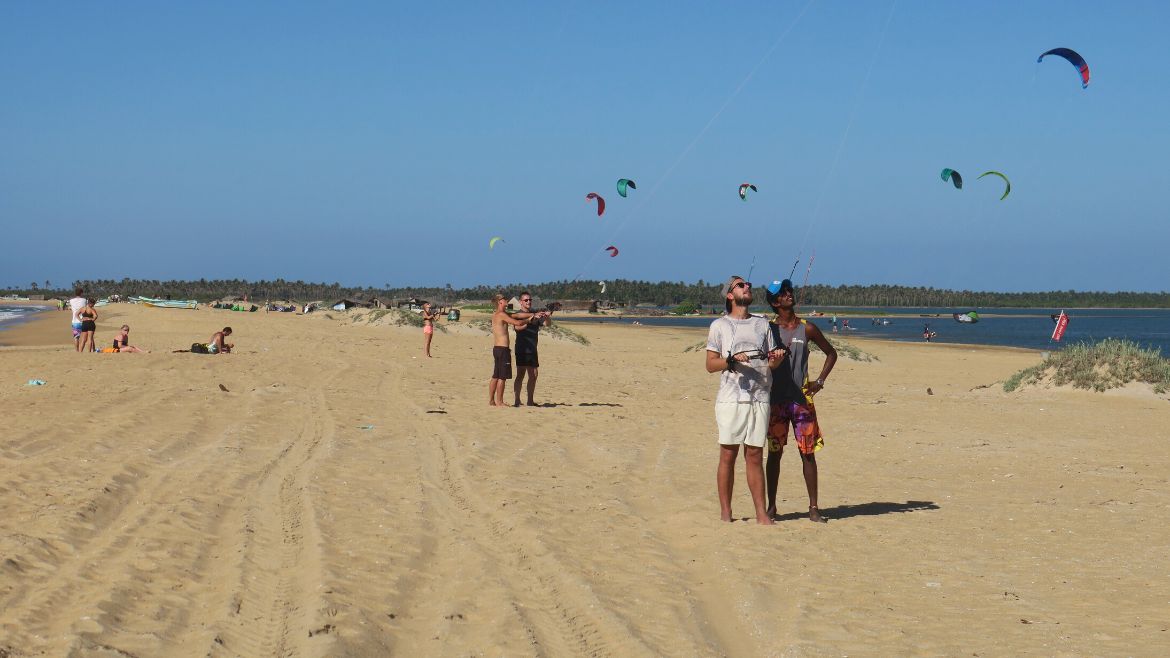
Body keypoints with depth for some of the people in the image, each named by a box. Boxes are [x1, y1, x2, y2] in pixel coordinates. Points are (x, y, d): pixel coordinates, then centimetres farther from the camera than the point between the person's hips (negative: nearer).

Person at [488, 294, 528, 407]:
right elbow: (517, 323, -16)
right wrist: (527, 321, 3)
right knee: (502, 377, -5)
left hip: (496, 348, 9)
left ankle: (491, 401, 15)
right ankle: (499, 402, -3)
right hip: (503, 349, -9)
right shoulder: (501, 315, -12)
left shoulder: (495, 315, 16)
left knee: (495, 376, 13)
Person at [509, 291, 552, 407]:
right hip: (522, 349, -6)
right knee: (520, 375, -8)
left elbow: (547, 324, 5)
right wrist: (532, 317, -34)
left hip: (532, 349, 6)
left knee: (533, 375, 5)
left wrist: (547, 317, -18)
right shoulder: (517, 315, -2)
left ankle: (530, 400, 11)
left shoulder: (536, 315, 15)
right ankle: (517, 400, -7)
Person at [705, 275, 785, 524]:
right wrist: (731, 360, -16)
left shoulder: (762, 324, 17)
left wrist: (776, 359, -6)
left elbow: (770, 362, 17)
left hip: (759, 398, 3)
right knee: (728, 455, -1)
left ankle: (762, 513, 4)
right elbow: (710, 364, 2)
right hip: (730, 398, -3)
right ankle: (725, 513, 5)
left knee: (755, 456, 3)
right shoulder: (719, 326, 7)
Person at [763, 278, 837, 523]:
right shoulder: (768, 329, 1)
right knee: (774, 454, 4)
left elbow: (831, 353, 15)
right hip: (776, 400, -1)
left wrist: (820, 381, 6)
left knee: (808, 453, 1)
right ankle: (771, 506, 12)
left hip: (802, 399, 1)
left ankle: (813, 508, 6)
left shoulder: (807, 329, 3)